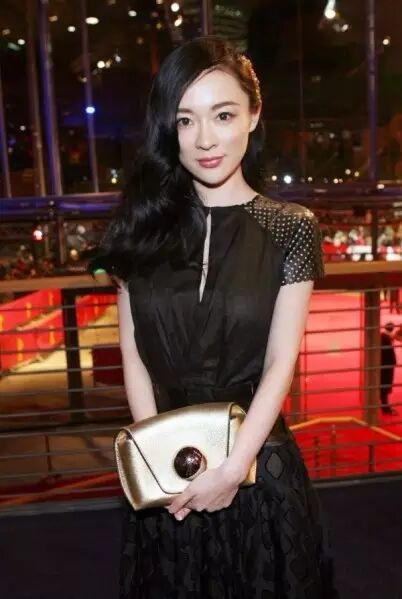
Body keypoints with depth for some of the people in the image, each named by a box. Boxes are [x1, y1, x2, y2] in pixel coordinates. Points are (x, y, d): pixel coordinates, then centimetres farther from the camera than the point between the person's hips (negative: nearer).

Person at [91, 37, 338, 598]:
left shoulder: (292, 228, -7)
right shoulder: (142, 225, -2)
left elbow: (280, 363, -11)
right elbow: (133, 354, -3)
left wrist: (232, 467, -17)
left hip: (257, 462, -1)